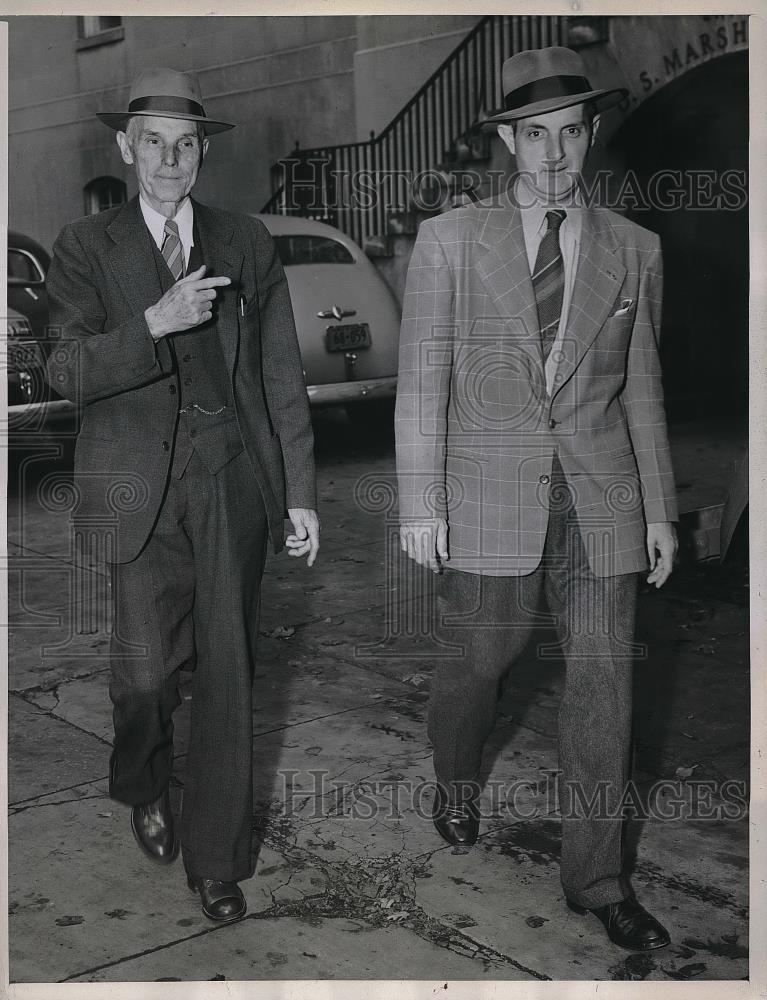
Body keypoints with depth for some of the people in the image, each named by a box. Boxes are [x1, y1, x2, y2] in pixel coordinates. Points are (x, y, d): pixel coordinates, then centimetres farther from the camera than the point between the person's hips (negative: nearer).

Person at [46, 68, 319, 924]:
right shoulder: (85, 248, 4)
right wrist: (154, 323, -24)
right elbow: (66, 372, -8)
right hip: (139, 486, -1)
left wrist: (300, 493, 6)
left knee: (227, 671, 3)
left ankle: (215, 856, 17)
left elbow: (281, 378, 8)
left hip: (234, 481, 1)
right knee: (145, 666, 2)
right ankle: (144, 789, 36)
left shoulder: (248, 245, 8)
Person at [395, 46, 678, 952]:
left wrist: (659, 511, 9)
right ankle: (455, 782, 43)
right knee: (475, 665, 11)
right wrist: (419, 505, -8)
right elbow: (422, 380, -3)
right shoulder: (450, 239, -1)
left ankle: (595, 875, 18)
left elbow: (640, 390, 10)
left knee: (602, 686, 2)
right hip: (489, 503, -2)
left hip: (600, 503, 2)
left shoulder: (632, 249, 6)